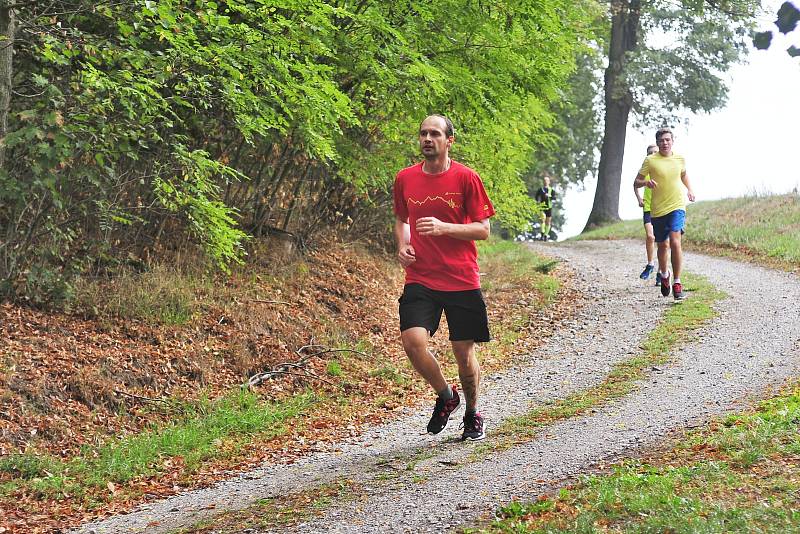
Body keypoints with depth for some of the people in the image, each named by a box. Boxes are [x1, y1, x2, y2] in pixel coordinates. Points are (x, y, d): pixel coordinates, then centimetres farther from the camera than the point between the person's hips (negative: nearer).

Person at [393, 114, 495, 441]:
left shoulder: (466, 178, -5)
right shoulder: (405, 179, 6)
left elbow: (483, 230, -4)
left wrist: (444, 228, -19)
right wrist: (402, 245, 3)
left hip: (462, 282, -2)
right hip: (420, 280, 2)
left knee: (464, 353, 4)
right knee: (413, 341, -18)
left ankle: (473, 414, 30)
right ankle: (446, 396, 10)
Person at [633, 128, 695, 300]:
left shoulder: (680, 159, 5)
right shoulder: (650, 160, -3)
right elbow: (636, 182, -1)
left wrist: (690, 189, 12)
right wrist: (646, 182, -22)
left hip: (677, 207, 0)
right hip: (658, 209, 0)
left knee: (675, 242, -18)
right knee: (662, 246, 13)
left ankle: (677, 283, -14)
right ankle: (664, 274, 42)